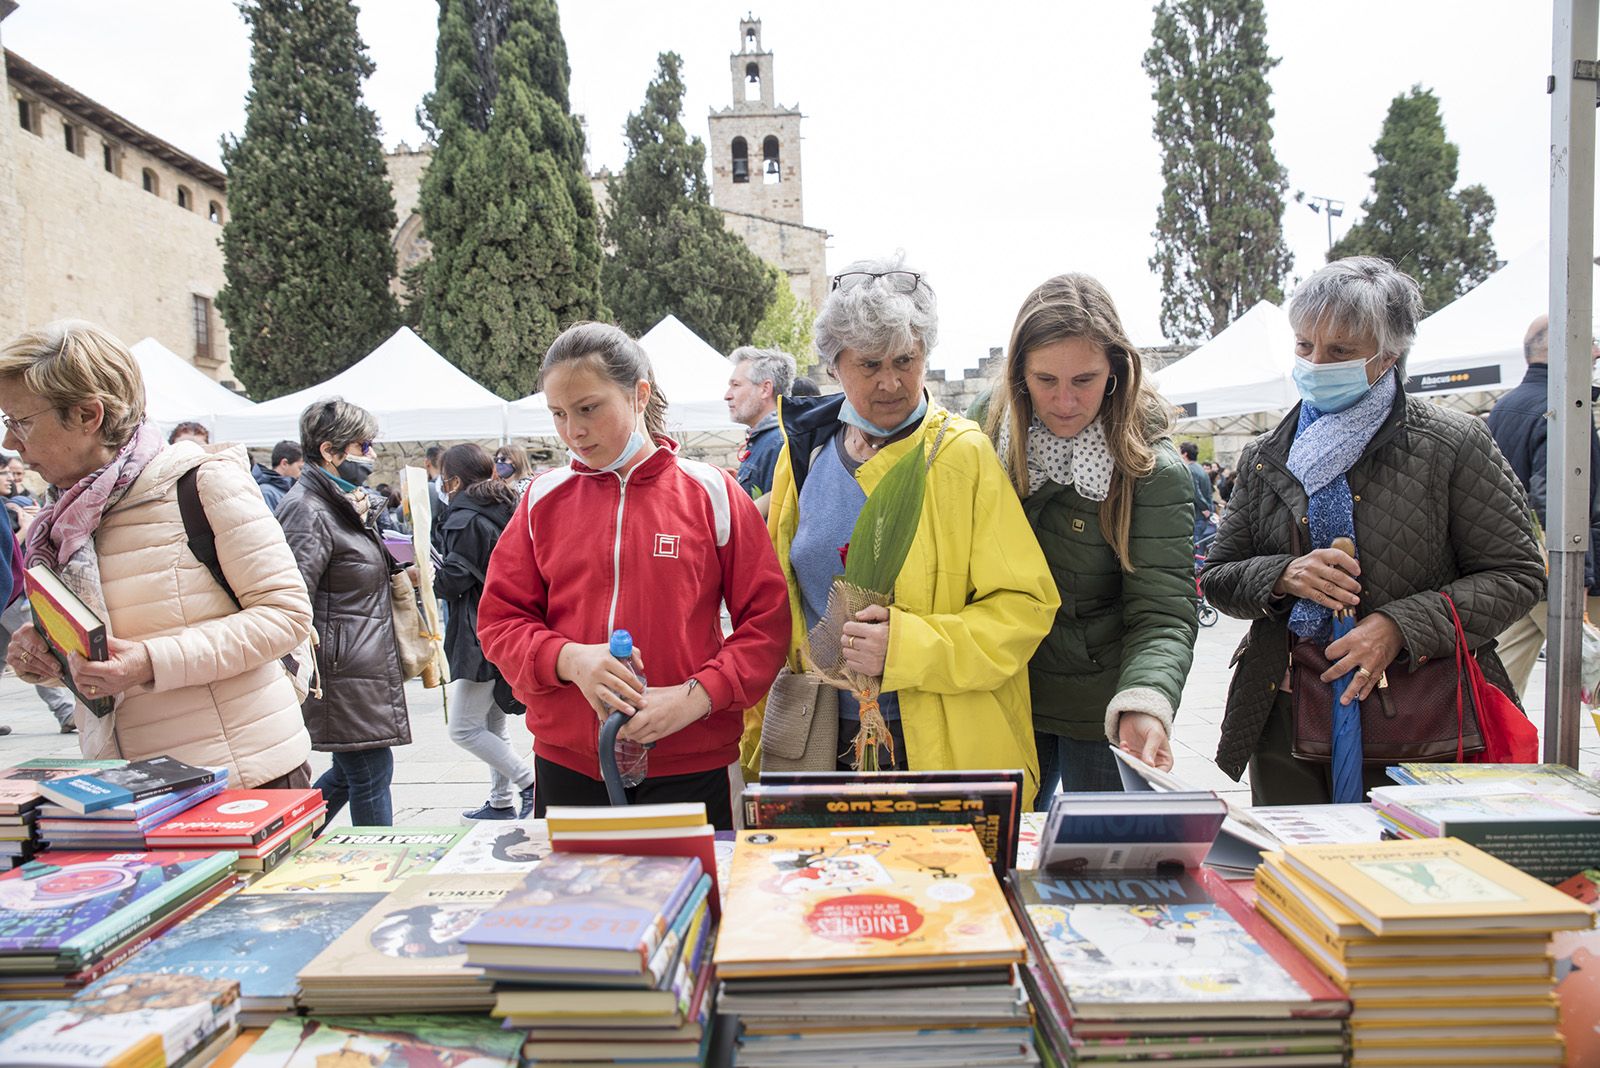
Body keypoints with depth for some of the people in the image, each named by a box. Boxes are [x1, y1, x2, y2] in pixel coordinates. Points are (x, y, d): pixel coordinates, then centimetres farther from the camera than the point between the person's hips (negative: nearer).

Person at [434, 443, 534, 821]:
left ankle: (531, 784, -4)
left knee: (464, 729, -1)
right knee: (493, 726, 18)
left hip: (480, 637, -9)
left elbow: (453, 580, -18)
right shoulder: (505, 511, 13)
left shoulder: (464, 518, -13)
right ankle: (502, 801, 25)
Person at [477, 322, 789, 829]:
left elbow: (767, 622, -2)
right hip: (566, 761, 2)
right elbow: (499, 618, 6)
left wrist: (696, 696, -15)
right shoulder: (544, 498, 5)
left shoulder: (711, 493, -2)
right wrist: (568, 658, -13)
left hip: (688, 765, -2)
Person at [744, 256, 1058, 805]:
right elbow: (773, 609, 8)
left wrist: (908, 645, -23)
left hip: (948, 749, -3)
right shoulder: (805, 451, 3)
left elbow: (1026, 605, -10)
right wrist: (760, 744, 7)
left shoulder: (965, 455, -9)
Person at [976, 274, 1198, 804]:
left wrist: (1144, 706, -38)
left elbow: (1162, 613, -22)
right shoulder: (993, 436, -6)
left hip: (1101, 709, -3)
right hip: (1004, 698, 4)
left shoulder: (1153, 469, -18)